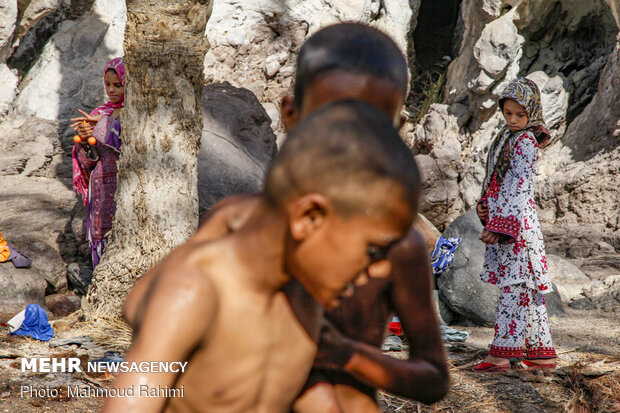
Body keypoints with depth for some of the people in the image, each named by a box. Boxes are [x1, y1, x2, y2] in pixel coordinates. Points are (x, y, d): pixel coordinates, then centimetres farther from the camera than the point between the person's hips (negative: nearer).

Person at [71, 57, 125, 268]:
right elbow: (87, 162, 9)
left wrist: (102, 122, -18)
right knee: (103, 241, 7)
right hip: (103, 190, 4)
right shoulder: (99, 113, 11)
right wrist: (85, 141, -12)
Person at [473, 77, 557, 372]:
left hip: (516, 222, -9)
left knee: (513, 288, -7)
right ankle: (541, 352, 15)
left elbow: (519, 187, -18)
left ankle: (502, 354, -6)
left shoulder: (525, 142, -11)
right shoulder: (508, 137, 16)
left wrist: (500, 226, -21)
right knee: (525, 290, 10)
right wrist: (484, 204, 6)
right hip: (501, 219, 9)